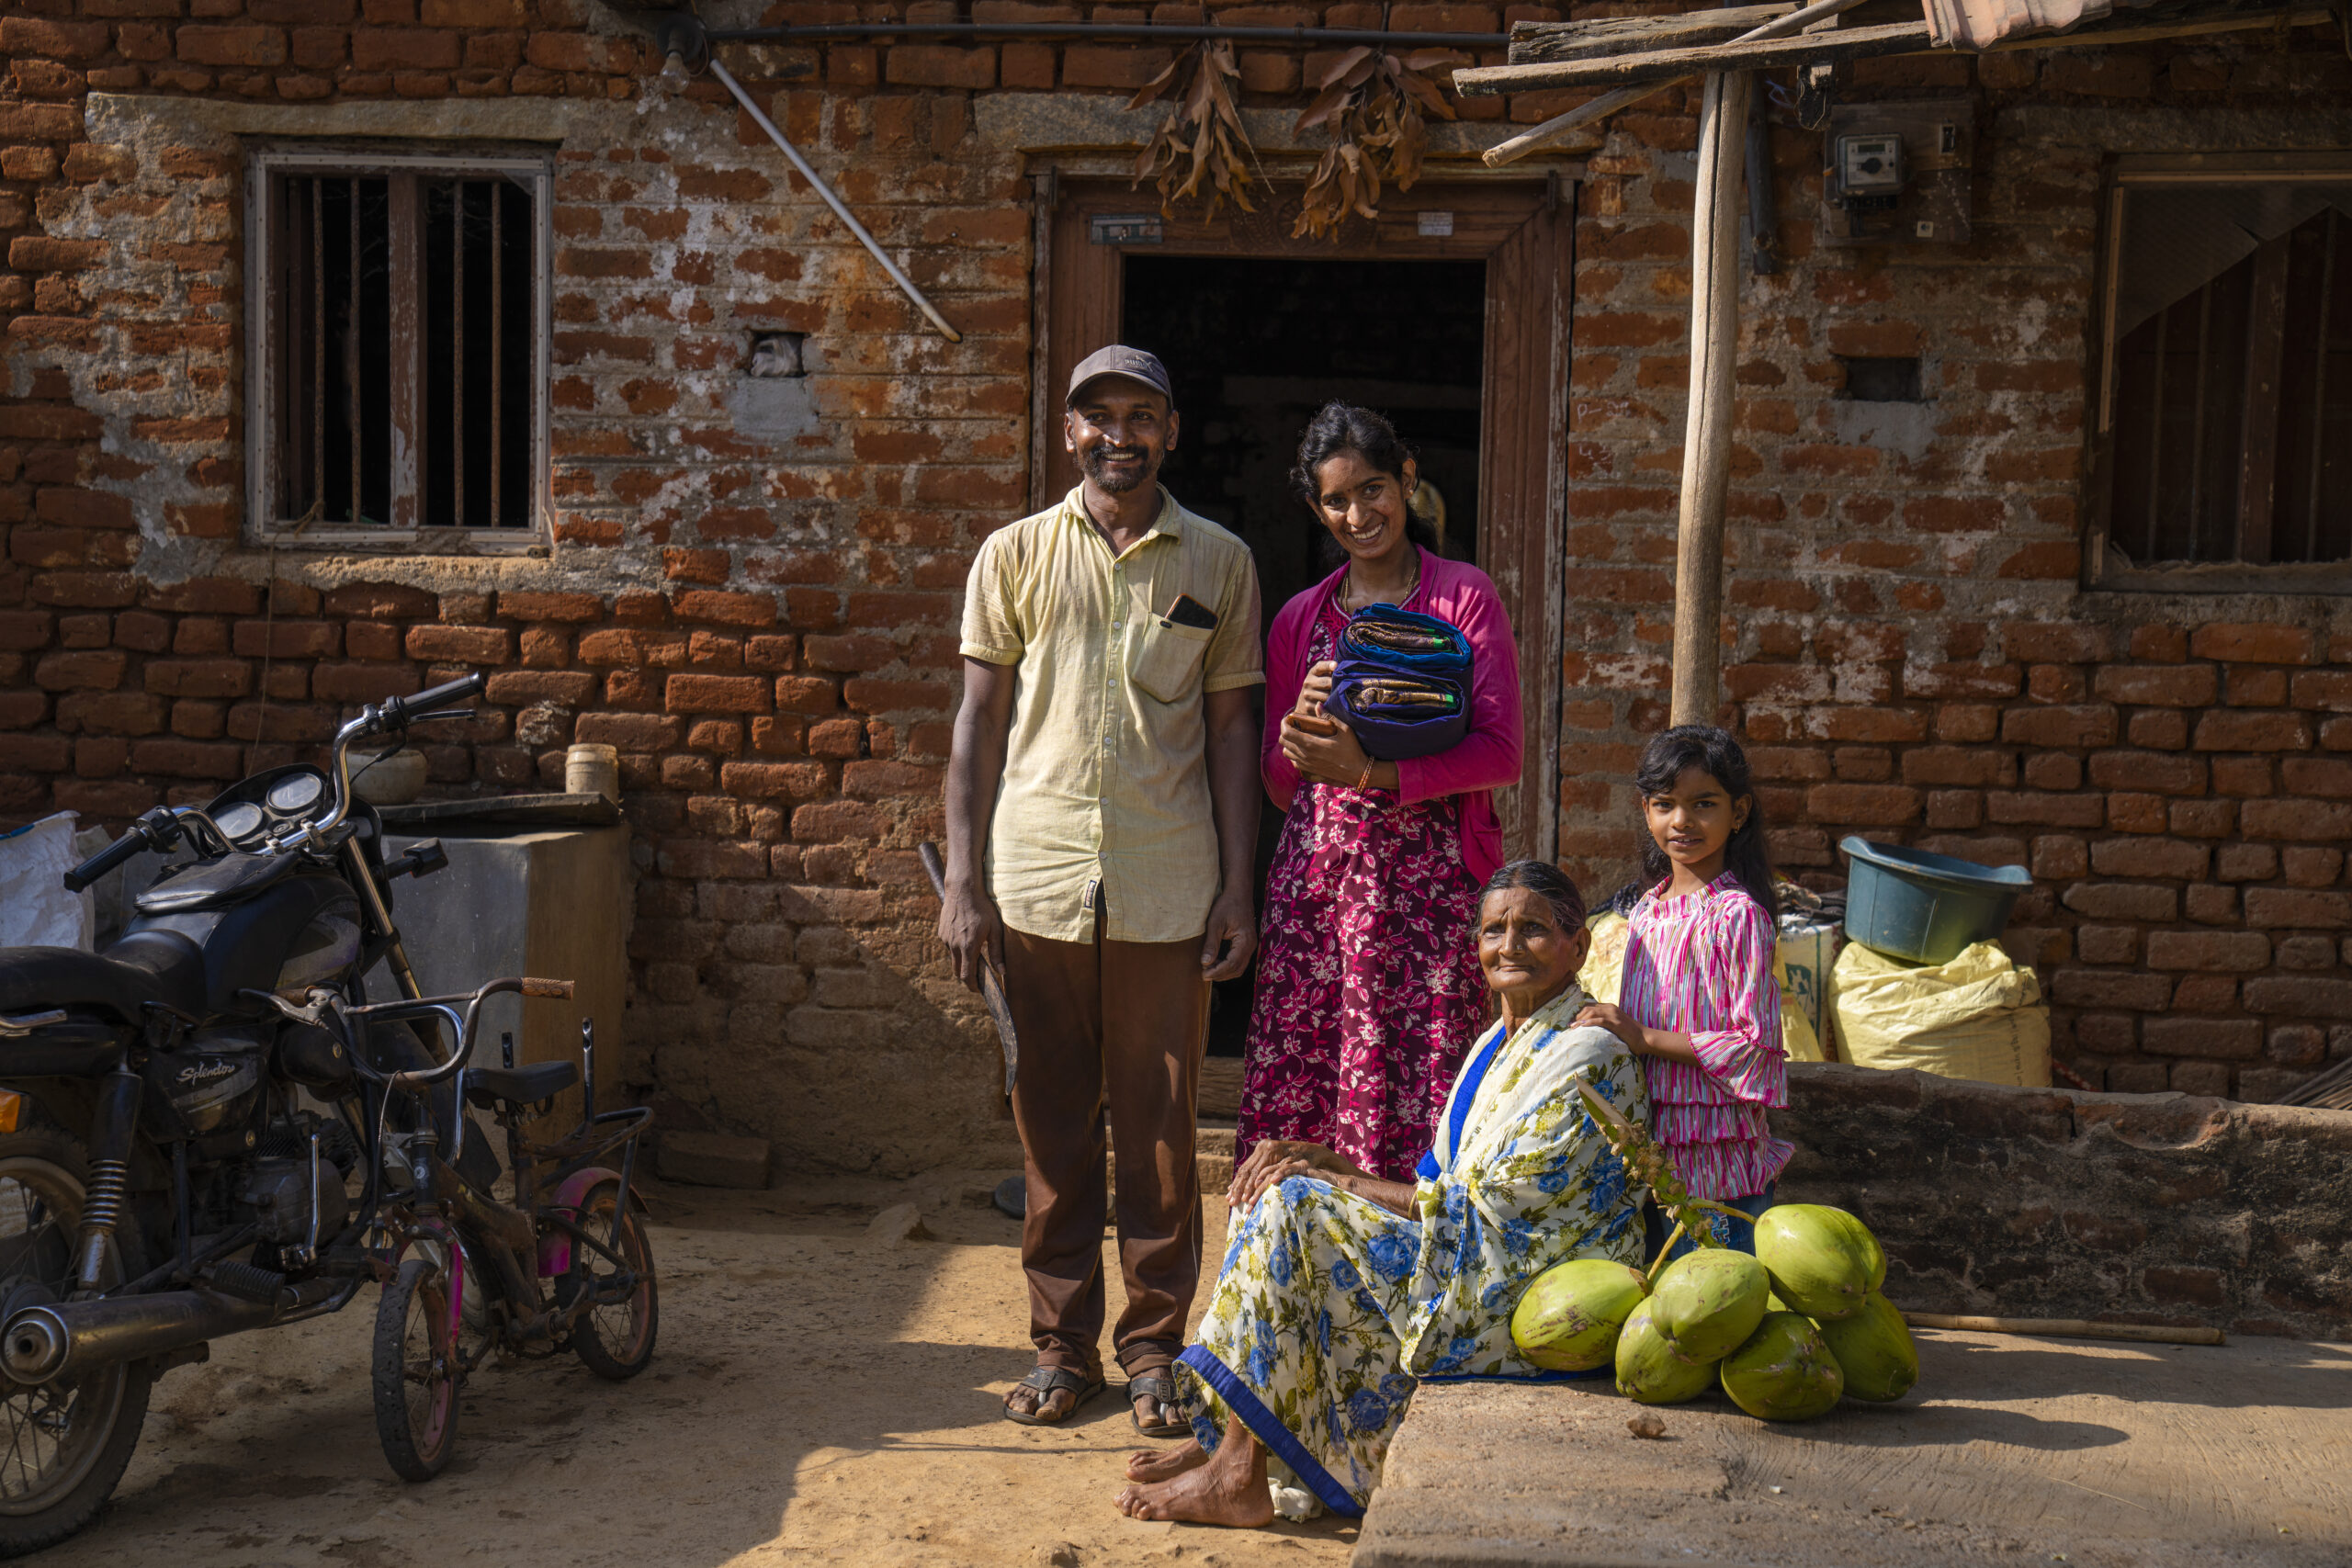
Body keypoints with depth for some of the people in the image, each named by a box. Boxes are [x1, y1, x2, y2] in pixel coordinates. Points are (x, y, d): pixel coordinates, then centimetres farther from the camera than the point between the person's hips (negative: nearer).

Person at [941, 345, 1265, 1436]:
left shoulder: (1218, 561, 8)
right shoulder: (1015, 556, 8)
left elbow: (1230, 729, 8)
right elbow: (980, 721, 7)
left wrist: (1237, 888, 2)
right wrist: (962, 884, 0)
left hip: (1168, 893, 0)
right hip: (1036, 884, 1)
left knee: (1159, 1128, 4)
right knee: (1052, 1128, 6)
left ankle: (1155, 1347, 17)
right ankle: (1063, 1346, 18)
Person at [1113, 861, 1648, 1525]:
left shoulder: (1588, 1056, -14)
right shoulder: (1501, 1044, 15)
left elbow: (1491, 1209, -19)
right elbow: (1446, 1188, 12)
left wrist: (1339, 1181, -14)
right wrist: (1328, 1162, -4)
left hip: (1527, 1309, -10)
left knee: (1292, 1210, -18)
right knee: (1290, 1193, 4)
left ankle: (1239, 1474, -14)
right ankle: (1229, 1443, 0)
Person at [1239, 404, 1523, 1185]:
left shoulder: (1465, 596, 5)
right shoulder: (1299, 619, 15)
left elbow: (1500, 754, -5)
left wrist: (1372, 772, -15)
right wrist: (1299, 727, -3)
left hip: (1428, 872, -3)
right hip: (1317, 873, 3)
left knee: (1415, 1083, -8)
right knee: (1296, 1090, -2)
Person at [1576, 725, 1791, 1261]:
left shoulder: (1738, 915, -14)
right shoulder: (1646, 913, 10)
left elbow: (1757, 1044, -18)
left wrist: (1645, 1039, -19)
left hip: (1715, 1156, -7)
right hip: (1650, 1147, 7)